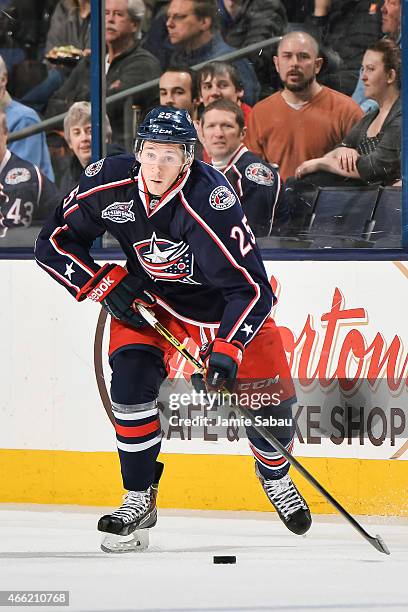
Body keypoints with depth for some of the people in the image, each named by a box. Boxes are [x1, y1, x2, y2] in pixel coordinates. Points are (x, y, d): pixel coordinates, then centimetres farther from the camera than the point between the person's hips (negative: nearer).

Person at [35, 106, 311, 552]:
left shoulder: (211, 200, -34)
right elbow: (54, 243, -8)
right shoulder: (108, 184, -23)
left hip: (224, 300, -2)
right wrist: (105, 285, -18)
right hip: (146, 297, 2)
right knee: (131, 376, -21)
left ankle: (275, 475, 25)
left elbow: (250, 288, -33)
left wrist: (227, 349, -44)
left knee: (272, 397, -8)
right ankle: (140, 499, -7)